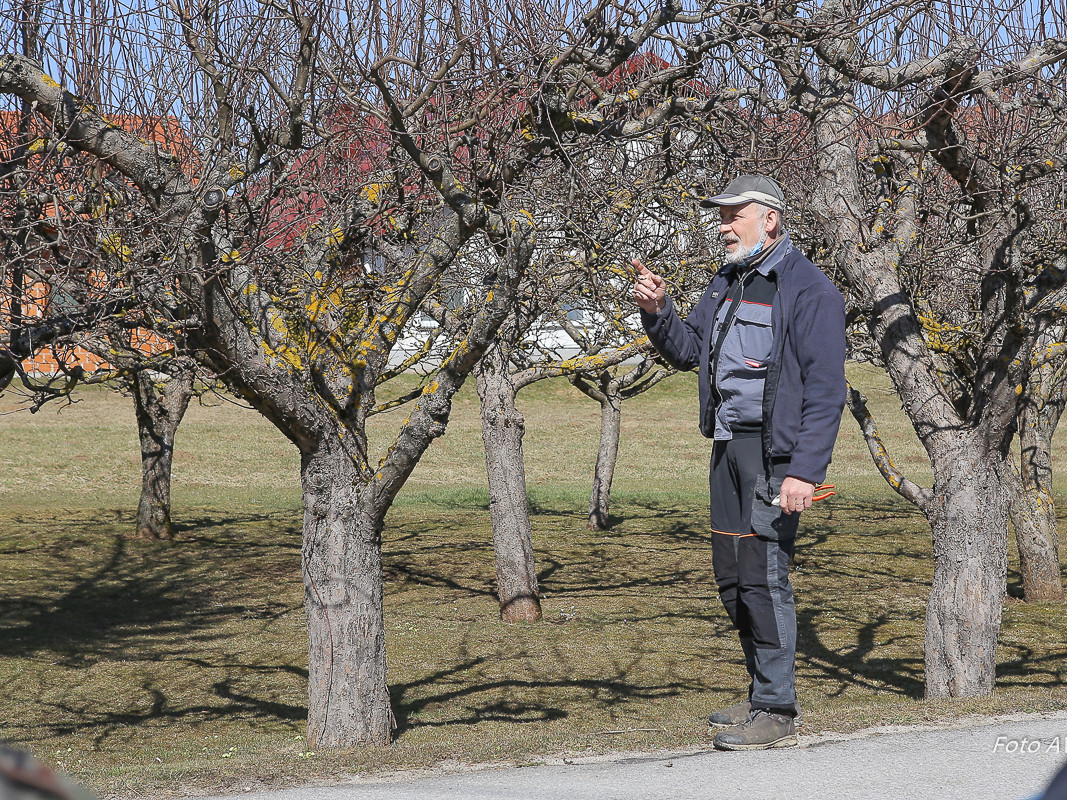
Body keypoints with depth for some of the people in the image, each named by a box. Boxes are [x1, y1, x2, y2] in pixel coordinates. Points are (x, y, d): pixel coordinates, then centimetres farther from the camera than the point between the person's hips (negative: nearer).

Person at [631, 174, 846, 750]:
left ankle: (777, 714, -7)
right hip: (728, 444, 9)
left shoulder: (809, 290, -11)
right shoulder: (728, 282, 16)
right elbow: (688, 349, 21)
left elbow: (825, 391, -15)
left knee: (763, 573, -11)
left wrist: (805, 470, -22)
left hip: (774, 450, -9)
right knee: (731, 573, 13)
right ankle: (761, 695, 25)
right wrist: (656, 311, 1)